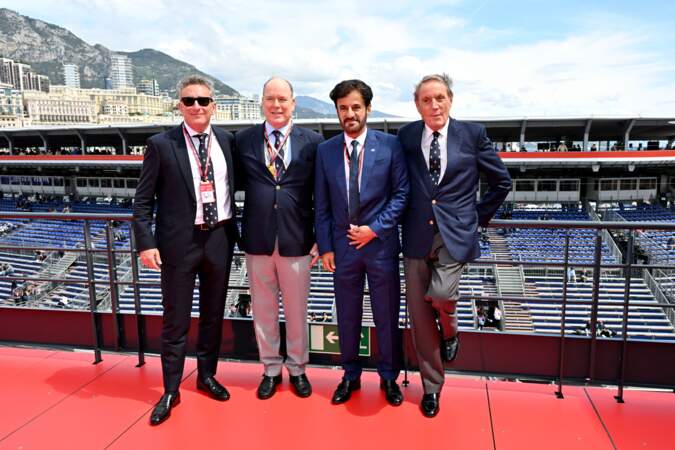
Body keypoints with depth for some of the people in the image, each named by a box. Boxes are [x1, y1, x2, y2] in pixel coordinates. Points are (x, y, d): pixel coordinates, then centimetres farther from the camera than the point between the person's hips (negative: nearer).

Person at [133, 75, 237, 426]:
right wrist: (146, 243, -11)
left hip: (219, 239, 3)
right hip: (179, 242, -3)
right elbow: (143, 200, -4)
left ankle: (206, 375, 35)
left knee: (213, 314, 16)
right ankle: (171, 390, 23)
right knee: (175, 320, 6)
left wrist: (235, 231, 6)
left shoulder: (227, 141, 5)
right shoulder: (161, 145, -5)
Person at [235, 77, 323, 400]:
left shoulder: (312, 141, 0)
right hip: (257, 239, 1)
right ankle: (271, 369, 31)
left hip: (296, 239, -1)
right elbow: (238, 183, 9)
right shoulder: (244, 140, 4)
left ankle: (297, 369, 31)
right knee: (263, 309, 12)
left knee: (296, 309, 11)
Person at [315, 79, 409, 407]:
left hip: (381, 244, -2)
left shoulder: (389, 145, -3)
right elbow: (322, 205, 5)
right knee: (347, 316, 13)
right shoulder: (325, 150, 4)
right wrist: (325, 246, 1)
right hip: (342, 245, 2)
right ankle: (350, 376, 31)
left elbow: (401, 194, -3)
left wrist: (375, 228, -12)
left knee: (387, 316, 9)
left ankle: (389, 377, 28)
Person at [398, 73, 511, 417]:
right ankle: (431, 386, 25)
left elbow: (501, 181, 7)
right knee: (419, 314, 5)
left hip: (455, 233, -2)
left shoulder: (472, 134, 0)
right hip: (417, 234, 2)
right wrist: (406, 218, 8)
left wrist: (480, 217, 6)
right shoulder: (406, 136, 4)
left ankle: (450, 331, 16)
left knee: (441, 293, -24)